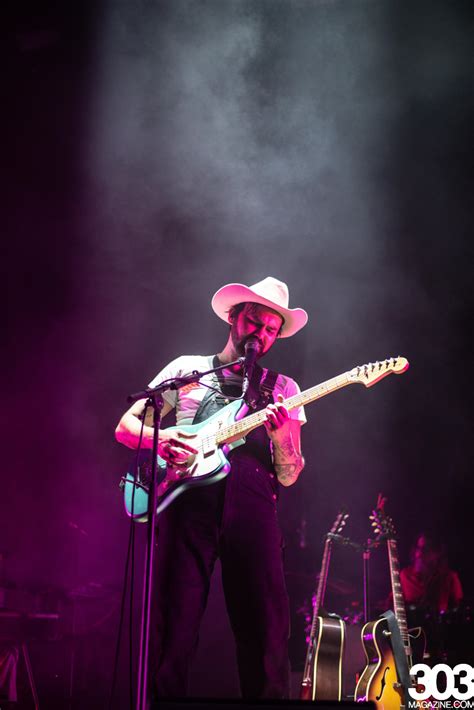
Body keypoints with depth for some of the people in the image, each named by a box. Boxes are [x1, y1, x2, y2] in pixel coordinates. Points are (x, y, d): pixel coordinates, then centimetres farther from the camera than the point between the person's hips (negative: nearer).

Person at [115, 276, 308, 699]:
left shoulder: (283, 390, 19)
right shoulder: (188, 368, 17)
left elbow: (288, 476, 12)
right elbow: (126, 426, 14)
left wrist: (281, 437, -10)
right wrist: (161, 440, -9)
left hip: (252, 509, 1)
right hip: (188, 502, -1)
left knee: (268, 632, -5)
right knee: (175, 628, -4)